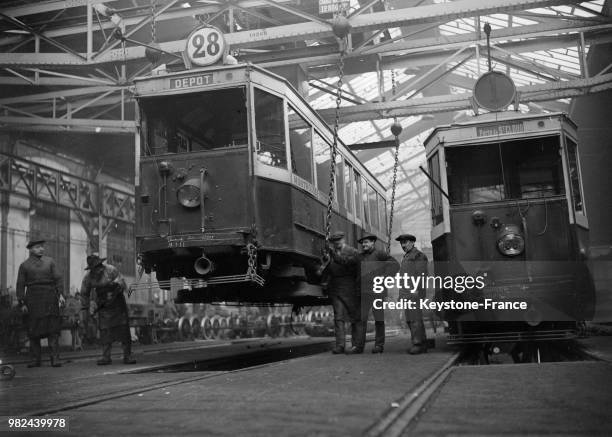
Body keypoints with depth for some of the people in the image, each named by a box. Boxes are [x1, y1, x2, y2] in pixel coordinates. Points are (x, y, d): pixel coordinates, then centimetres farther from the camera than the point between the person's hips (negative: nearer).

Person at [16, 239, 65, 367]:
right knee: (33, 330, 2)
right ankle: (36, 359, 10)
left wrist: (61, 294, -6)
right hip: (33, 299, 0)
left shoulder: (49, 261, 12)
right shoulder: (24, 265, 9)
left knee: (53, 328, -6)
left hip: (49, 298, 0)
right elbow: (20, 285, 6)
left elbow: (58, 279, 7)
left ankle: (55, 358, -7)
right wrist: (22, 303, -3)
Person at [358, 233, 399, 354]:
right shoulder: (360, 256, 16)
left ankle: (379, 345, 6)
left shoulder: (379, 254, 1)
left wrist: (384, 277, -10)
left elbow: (395, 264, -6)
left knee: (379, 319, 0)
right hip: (363, 292, 4)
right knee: (361, 318, -2)